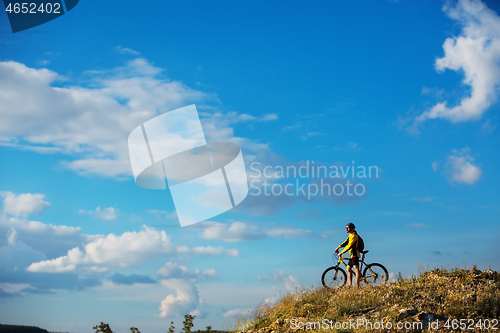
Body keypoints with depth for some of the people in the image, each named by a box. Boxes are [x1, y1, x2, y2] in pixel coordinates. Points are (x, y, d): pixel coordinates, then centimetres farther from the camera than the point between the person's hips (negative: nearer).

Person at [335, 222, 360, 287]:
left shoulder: (354, 236, -13)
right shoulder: (350, 235, 19)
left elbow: (349, 246, -20)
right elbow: (346, 243, 16)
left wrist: (341, 252, -20)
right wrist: (338, 247, 3)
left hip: (355, 255, -11)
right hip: (352, 255, 11)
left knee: (356, 270, -16)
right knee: (348, 269, 12)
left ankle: (357, 286, -24)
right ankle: (350, 285, 14)